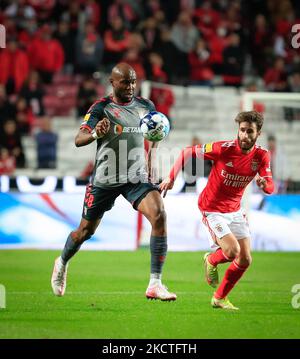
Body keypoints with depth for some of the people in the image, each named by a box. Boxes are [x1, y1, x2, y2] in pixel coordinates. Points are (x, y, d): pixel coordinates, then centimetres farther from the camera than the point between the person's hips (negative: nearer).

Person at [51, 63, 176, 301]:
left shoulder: (146, 106, 3)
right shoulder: (101, 108, -11)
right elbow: (78, 140, -22)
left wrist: (151, 168, 12)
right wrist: (95, 134, -44)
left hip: (137, 177, 2)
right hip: (105, 180, -2)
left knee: (159, 215, -23)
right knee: (86, 231, 10)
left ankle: (155, 284, -21)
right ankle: (62, 264, 45)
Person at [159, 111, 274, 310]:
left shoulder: (262, 156, -9)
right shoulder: (223, 148, -22)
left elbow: (270, 187, -11)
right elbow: (188, 152, -12)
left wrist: (264, 183, -35)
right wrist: (171, 177, -17)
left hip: (235, 210, 5)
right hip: (212, 210, -5)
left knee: (245, 260, 2)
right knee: (232, 251, -22)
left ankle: (220, 298, 23)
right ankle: (211, 261, 15)